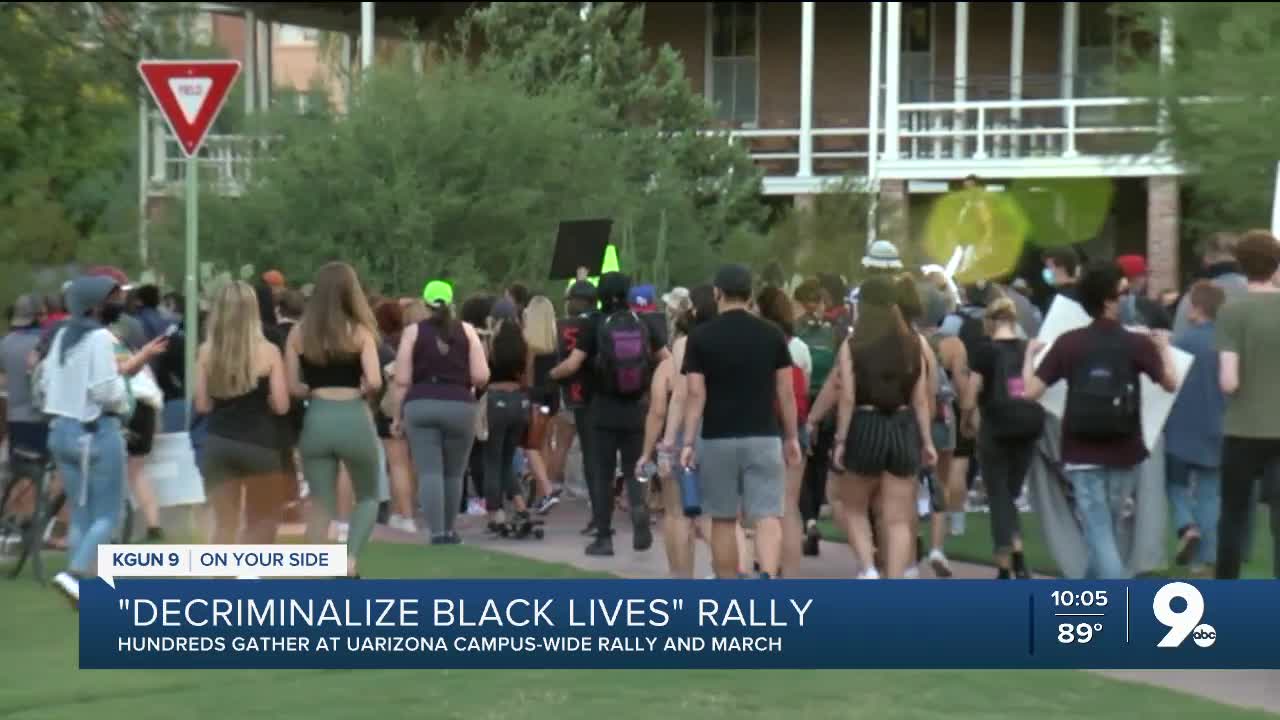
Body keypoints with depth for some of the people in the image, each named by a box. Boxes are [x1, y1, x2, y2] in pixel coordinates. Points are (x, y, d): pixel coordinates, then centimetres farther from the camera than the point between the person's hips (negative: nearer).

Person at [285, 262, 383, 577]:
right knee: (368, 497, 18)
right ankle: (350, 559, -3)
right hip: (354, 420, -2)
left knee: (320, 505, 10)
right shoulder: (360, 332, -4)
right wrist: (359, 390, 7)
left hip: (317, 421, 2)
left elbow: (292, 387, 1)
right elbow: (374, 382, -14)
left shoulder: (299, 333, 3)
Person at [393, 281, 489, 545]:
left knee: (429, 472, -2)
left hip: (420, 406, -1)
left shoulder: (413, 332, 5)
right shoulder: (467, 330, 6)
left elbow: (402, 381, 0)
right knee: (453, 473, 15)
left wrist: (398, 416, 8)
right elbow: (481, 377, -1)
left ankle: (437, 532, -11)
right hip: (459, 406, 1)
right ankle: (449, 530, 23)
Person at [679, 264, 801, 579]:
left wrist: (688, 442, -4)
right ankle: (768, 578, -25)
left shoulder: (701, 337, -3)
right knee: (768, 516, -2)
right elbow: (786, 392, 4)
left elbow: (696, 394, -7)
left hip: (718, 439, 0)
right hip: (764, 437, 0)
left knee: (723, 520, 11)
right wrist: (792, 437, 12)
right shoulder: (771, 335, 2)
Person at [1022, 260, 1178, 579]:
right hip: (1124, 453, 1)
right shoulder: (1138, 343, -7)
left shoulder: (1068, 343, -7)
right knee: (1107, 529, 20)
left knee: (1099, 534, -1)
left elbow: (1031, 391, -9)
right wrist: (1164, 347, 10)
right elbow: (1171, 384, -7)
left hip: (1083, 454, -1)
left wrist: (1030, 355, 9)